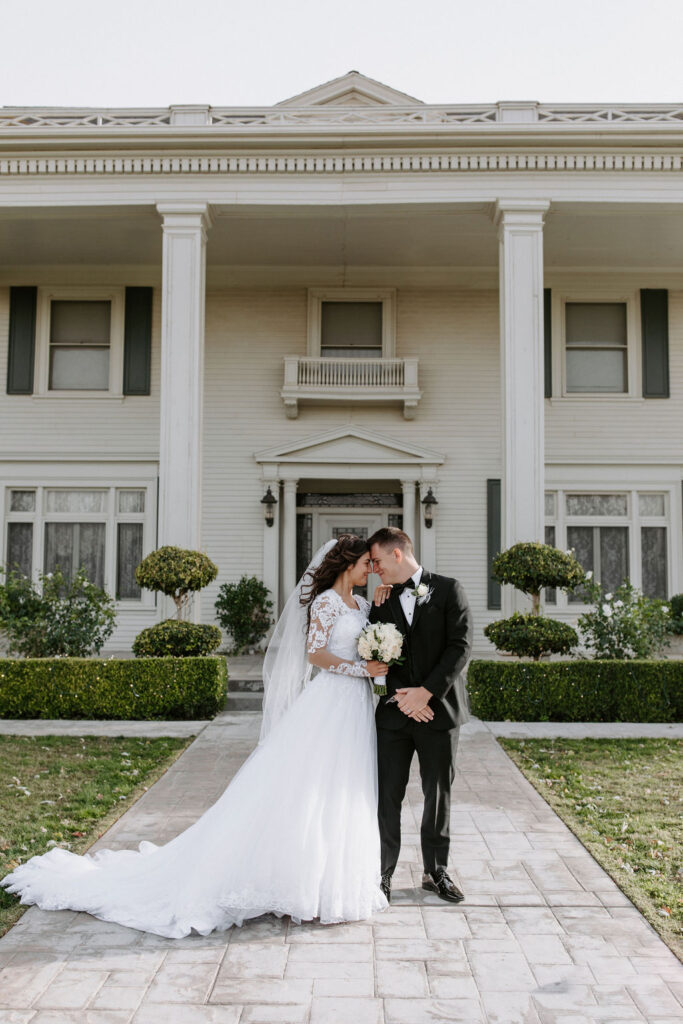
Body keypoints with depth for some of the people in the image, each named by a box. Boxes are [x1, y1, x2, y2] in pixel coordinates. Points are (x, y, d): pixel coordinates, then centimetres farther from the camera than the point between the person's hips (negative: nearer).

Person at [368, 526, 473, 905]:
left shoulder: (448, 590, -2)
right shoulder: (382, 599, 8)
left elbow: (460, 646, -10)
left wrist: (426, 692, -15)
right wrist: (401, 696, -9)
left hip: (439, 707, -2)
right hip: (394, 713, 2)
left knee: (438, 794, 10)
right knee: (387, 795, 2)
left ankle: (436, 872, 25)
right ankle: (381, 873, 15)